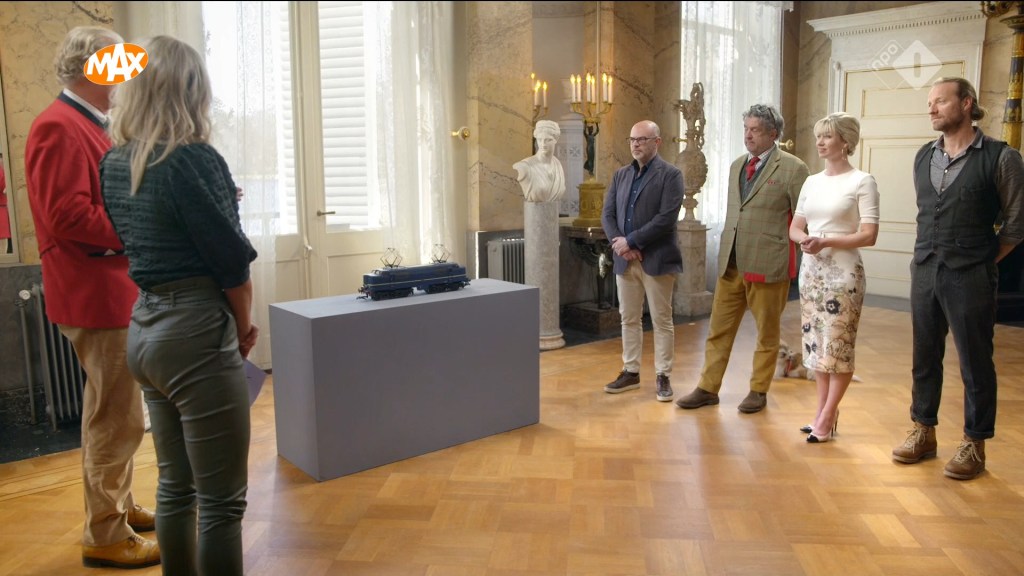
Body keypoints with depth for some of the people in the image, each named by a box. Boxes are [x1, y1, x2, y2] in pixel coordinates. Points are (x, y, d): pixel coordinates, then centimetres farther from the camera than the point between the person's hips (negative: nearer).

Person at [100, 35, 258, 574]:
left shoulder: (113, 163, 8)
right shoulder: (191, 158, -16)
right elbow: (230, 258, -12)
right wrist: (244, 324, 3)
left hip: (145, 327, 9)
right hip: (195, 333, -9)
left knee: (175, 485, 20)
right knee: (221, 500, 2)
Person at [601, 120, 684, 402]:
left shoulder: (670, 175, -5)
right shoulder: (621, 174, 13)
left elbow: (666, 218, -16)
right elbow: (607, 213, 7)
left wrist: (631, 241, -17)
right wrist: (618, 243, -10)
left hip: (657, 259, -5)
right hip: (624, 259, 5)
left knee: (662, 320, 2)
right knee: (629, 318, 11)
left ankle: (663, 376, 12)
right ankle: (630, 372, 22)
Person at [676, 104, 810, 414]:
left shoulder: (792, 168, -6)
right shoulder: (737, 165, 13)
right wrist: (725, 251, 16)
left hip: (768, 264, -6)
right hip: (731, 264, 6)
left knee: (767, 332, 9)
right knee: (719, 329, 9)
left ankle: (758, 391, 23)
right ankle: (708, 388, 18)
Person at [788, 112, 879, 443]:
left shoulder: (862, 181, -6)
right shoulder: (812, 182, 12)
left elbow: (868, 235, -12)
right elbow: (795, 228, 13)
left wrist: (826, 242, -22)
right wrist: (804, 239, -9)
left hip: (843, 274, -6)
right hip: (811, 270, 6)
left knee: (838, 346, -1)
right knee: (816, 343, 10)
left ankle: (827, 416, 8)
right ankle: (825, 410, 22)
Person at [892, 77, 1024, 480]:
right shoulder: (924, 157, 9)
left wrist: (981, 261, 1)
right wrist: (932, 255, 11)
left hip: (970, 277, -5)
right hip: (924, 272, 5)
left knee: (975, 363, 4)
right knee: (925, 357, 12)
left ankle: (974, 444, 17)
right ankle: (924, 432, 26)